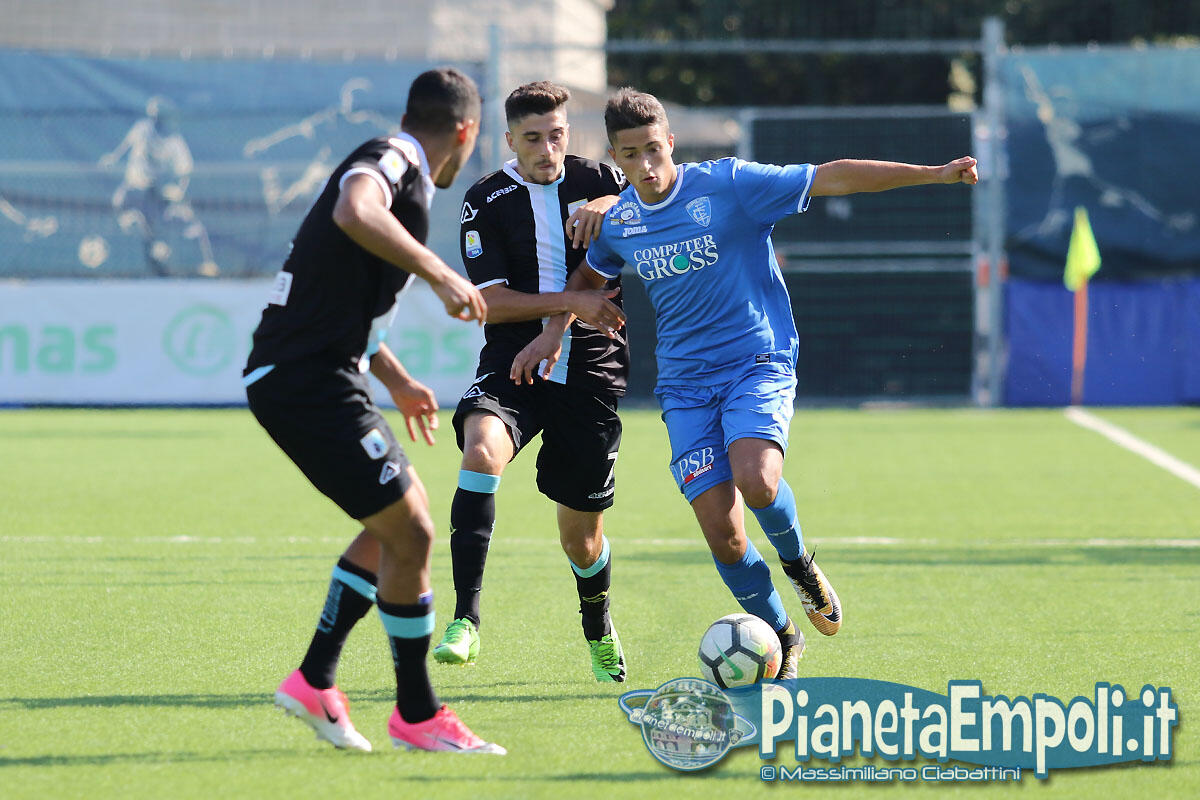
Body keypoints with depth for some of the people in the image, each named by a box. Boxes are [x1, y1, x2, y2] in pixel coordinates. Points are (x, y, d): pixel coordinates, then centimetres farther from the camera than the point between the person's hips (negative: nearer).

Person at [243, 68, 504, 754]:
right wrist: (442, 274, -31)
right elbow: (353, 212, -37)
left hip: (316, 376, 11)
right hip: (306, 381, -11)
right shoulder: (389, 160, -11)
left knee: (403, 515, 19)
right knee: (408, 534, -9)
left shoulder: (397, 168, 20)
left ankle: (315, 681, 20)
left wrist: (395, 378, 33)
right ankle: (417, 716, 2)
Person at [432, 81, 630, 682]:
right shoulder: (486, 201, -1)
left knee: (581, 534, 7)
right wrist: (570, 302, -18)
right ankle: (466, 619, -32)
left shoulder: (597, 182, 4)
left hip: (590, 371, 1)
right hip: (513, 363, -1)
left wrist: (608, 206, -14)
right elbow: (490, 303, -6)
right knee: (482, 449, -34)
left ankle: (598, 628, 40)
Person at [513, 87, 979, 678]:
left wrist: (933, 173, -16)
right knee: (720, 530, -9)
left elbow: (832, 178, -11)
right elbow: (591, 275, 28)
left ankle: (797, 560, 2)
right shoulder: (617, 221, 4)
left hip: (759, 362, -4)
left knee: (755, 480, -32)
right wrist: (553, 332, 15)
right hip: (685, 382, 4)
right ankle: (781, 640, 14)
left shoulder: (729, 185, -10)